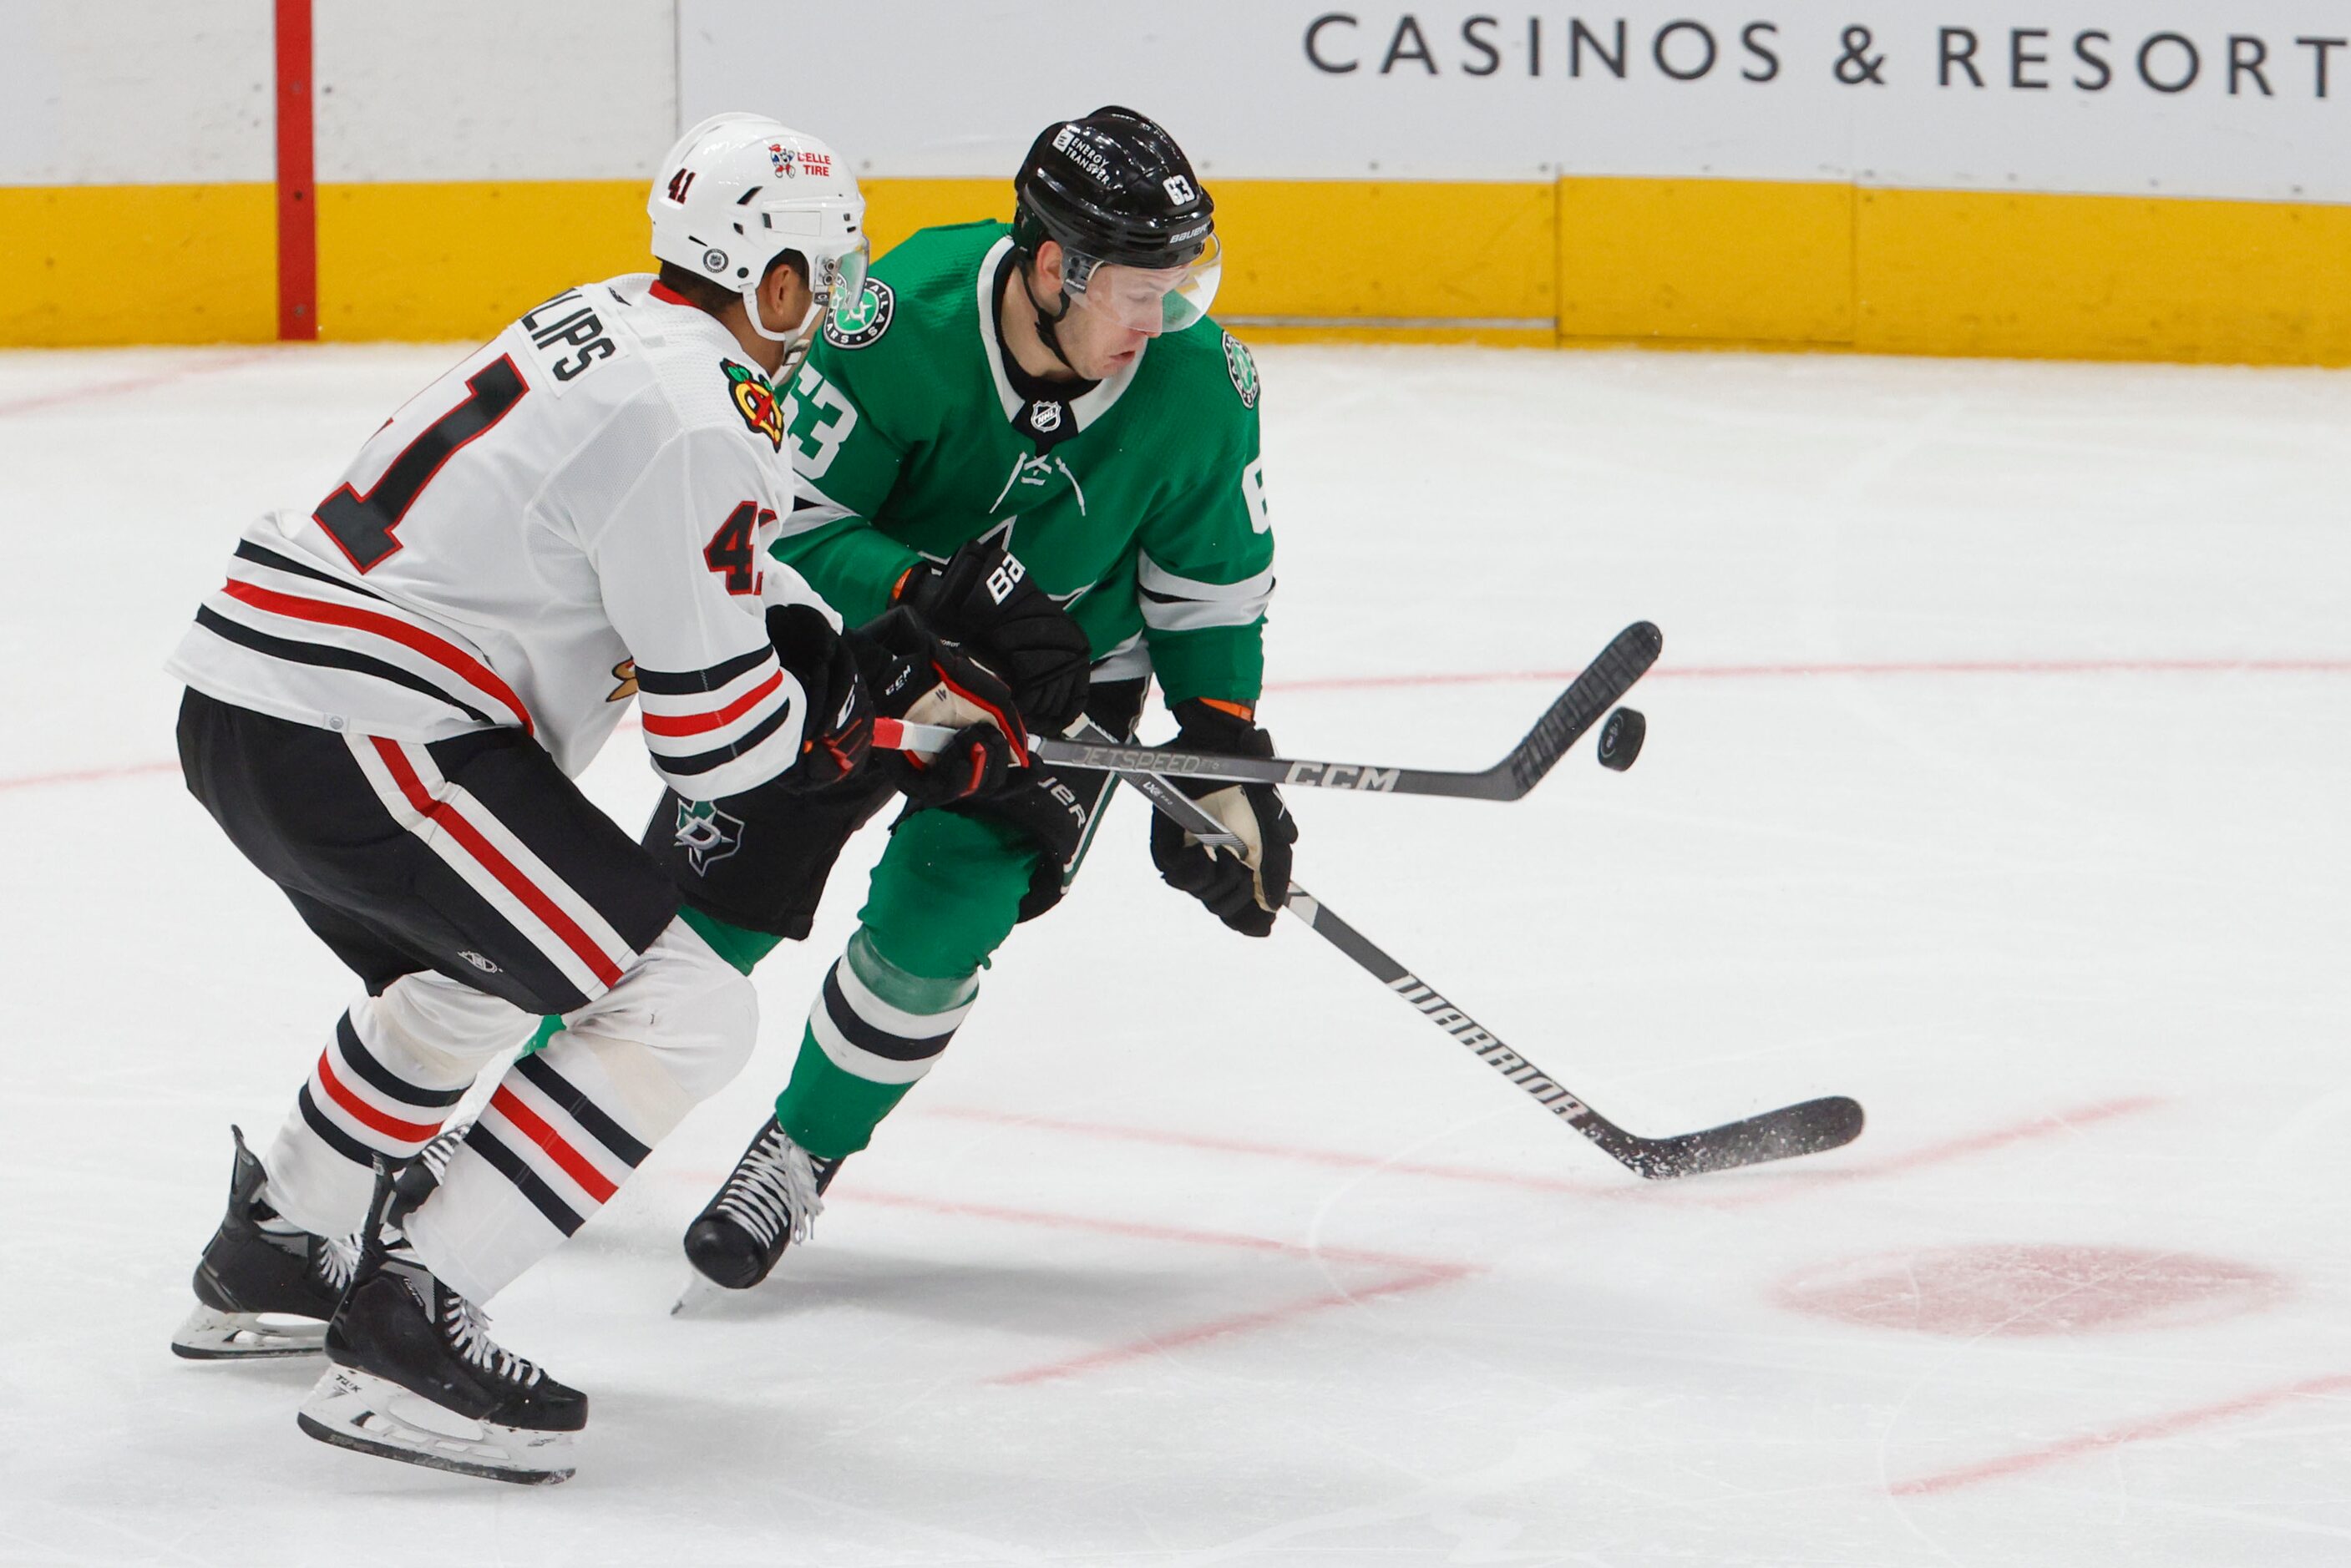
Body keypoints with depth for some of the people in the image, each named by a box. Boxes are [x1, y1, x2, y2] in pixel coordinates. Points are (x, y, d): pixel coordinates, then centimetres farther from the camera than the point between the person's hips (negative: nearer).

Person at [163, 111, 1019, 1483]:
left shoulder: (621, 325, 15)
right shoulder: (698, 420, -15)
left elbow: (718, 585, 27)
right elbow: (719, 735, -12)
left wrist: (894, 663, 18)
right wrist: (880, 736, 5)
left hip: (245, 701, 10)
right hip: (363, 739, -10)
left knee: (477, 979, 34)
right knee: (683, 1011, -8)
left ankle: (268, 1262, 44)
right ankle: (406, 1323, -12)